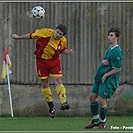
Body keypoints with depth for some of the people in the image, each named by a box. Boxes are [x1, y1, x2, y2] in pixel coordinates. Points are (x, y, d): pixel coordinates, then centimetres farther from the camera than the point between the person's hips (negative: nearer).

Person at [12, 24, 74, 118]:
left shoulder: (63, 41, -9)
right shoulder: (47, 32, -19)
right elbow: (32, 35, -6)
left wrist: (68, 52, -9)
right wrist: (18, 37, 4)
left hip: (54, 60, 1)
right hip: (41, 60, -1)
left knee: (58, 80, -17)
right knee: (45, 83, 2)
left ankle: (64, 102, -25)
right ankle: (51, 106, 15)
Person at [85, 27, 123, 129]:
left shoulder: (117, 51, -17)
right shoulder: (109, 48, 11)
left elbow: (118, 68, -19)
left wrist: (106, 75, -16)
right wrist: (104, 61, -3)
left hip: (110, 79, -9)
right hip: (100, 77, 9)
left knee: (101, 100, -10)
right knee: (92, 97, 9)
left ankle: (103, 122, 8)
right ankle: (96, 120, 21)